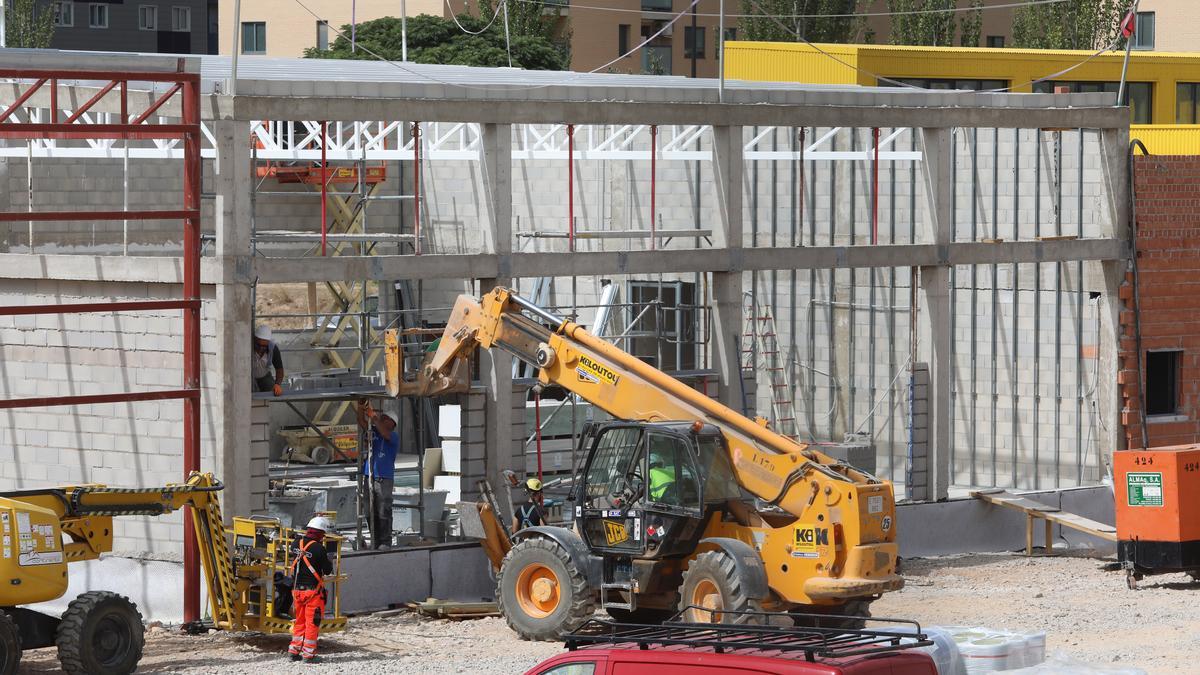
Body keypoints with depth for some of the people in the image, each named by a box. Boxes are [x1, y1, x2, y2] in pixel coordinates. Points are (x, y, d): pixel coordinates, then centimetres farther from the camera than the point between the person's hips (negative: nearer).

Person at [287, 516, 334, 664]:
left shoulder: (296, 543, 0)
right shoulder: (319, 548, -18)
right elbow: (327, 571, -10)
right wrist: (328, 560, 11)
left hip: (297, 589, 6)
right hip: (313, 590, -6)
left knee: (299, 621, 17)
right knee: (312, 623, 3)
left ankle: (294, 651, 20)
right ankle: (308, 654, 5)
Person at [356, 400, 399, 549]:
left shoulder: (394, 437, 0)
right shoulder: (374, 432, 16)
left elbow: (384, 433, -20)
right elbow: (363, 424, 6)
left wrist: (373, 417, -23)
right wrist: (361, 408, -9)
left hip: (384, 479, -6)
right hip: (369, 478, 6)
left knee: (384, 513, -6)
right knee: (370, 513, 7)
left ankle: (385, 542, -2)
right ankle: (374, 541, 15)